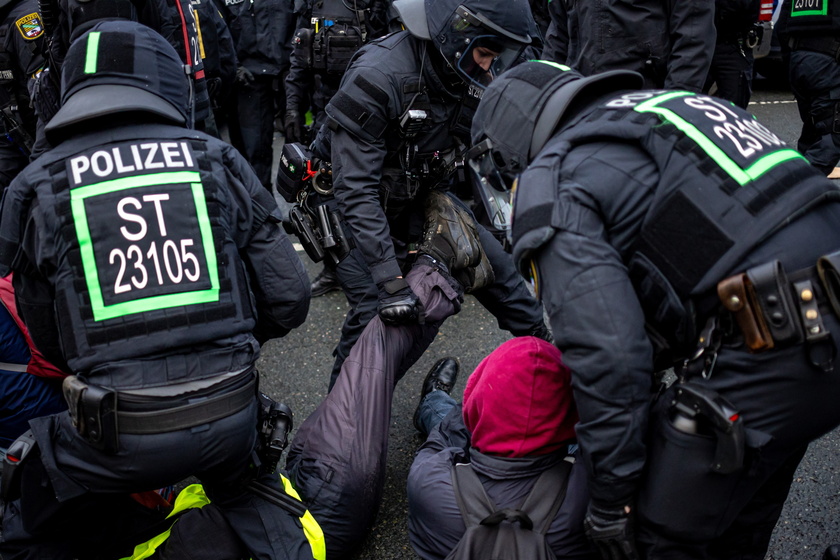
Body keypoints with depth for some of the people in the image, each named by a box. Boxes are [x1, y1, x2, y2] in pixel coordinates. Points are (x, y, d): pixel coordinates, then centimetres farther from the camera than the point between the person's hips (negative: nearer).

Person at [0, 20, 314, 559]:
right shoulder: (217, 160, 1)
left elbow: (50, 341, 7)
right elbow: (288, 300, 1)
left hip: (115, 437, -2)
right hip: (231, 417, 2)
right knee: (239, 484, 36)